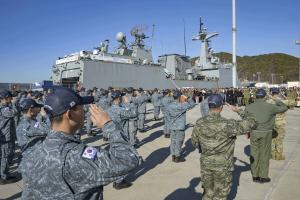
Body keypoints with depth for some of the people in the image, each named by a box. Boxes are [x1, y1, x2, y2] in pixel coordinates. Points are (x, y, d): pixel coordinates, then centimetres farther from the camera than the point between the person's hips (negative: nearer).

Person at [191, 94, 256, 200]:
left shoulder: (199, 123, -11)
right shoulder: (228, 125, -23)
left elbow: (194, 142, 2)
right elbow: (251, 123, -14)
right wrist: (238, 110, -2)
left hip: (205, 164, 4)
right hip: (223, 165, -3)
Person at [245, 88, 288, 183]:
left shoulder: (249, 107, -4)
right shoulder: (270, 107, -10)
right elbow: (284, 108, 5)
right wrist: (277, 101, 22)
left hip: (254, 133, 2)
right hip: (266, 133, -2)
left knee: (254, 154, 11)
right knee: (264, 154, 9)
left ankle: (255, 176, 22)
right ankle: (263, 177, 20)